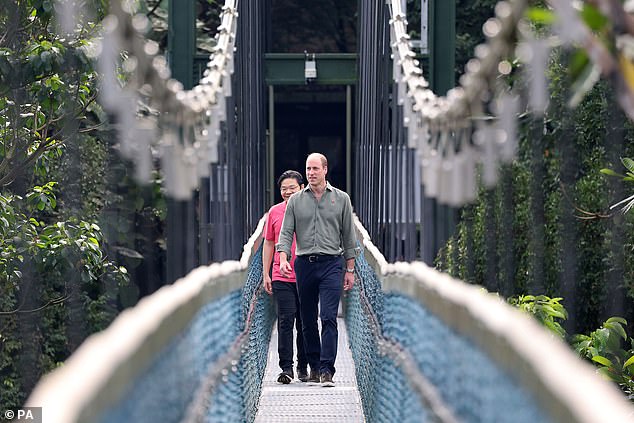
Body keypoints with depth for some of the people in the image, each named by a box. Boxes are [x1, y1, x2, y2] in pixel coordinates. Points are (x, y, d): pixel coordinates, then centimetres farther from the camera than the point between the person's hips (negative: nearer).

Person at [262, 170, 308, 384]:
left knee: (305, 323, 6)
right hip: (281, 278, 0)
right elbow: (268, 244, 13)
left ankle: (303, 367, 17)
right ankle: (286, 368, -7)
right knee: (285, 321, -7)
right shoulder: (274, 212, 7)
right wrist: (266, 274, 9)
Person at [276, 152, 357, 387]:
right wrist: (283, 258, -14)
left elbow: (348, 236, 9)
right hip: (304, 263, 2)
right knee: (308, 320, 7)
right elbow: (286, 232, 4)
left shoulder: (341, 199, 6)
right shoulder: (296, 201, 8)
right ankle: (314, 367, 17)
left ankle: (327, 370, -16)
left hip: (332, 264, -2)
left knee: (329, 318, -13)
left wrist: (349, 270, 7)